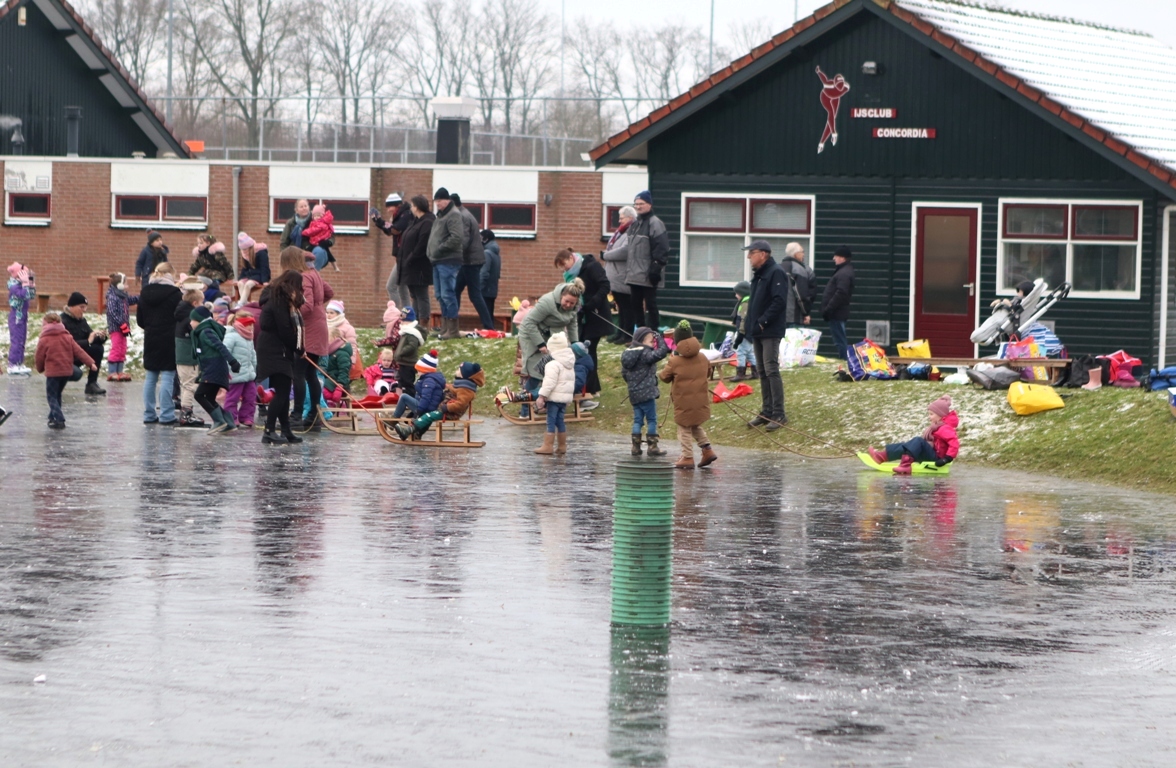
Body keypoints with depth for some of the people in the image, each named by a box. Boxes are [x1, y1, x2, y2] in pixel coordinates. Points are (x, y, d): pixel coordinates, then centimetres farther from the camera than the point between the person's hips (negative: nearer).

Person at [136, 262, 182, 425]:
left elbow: (140, 320, 10)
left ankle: (149, 414, 13)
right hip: (169, 341, -5)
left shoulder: (145, 292, 6)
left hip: (150, 339, 5)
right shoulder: (175, 293, -11)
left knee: (150, 378, 11)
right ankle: (166, 416, -4)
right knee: (167, 378, -4)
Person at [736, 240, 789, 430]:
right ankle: (767, 412, 15)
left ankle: (779, 414, -9)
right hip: (757, 332, 9)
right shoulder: (758, 275, 18)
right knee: (762, 372, 10)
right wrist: (744, 329, 21)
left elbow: (779, 302, -21)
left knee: (771, 370, -11)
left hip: (771, 332, -9)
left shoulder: (776, 273, -11)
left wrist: (763, 322, -23)